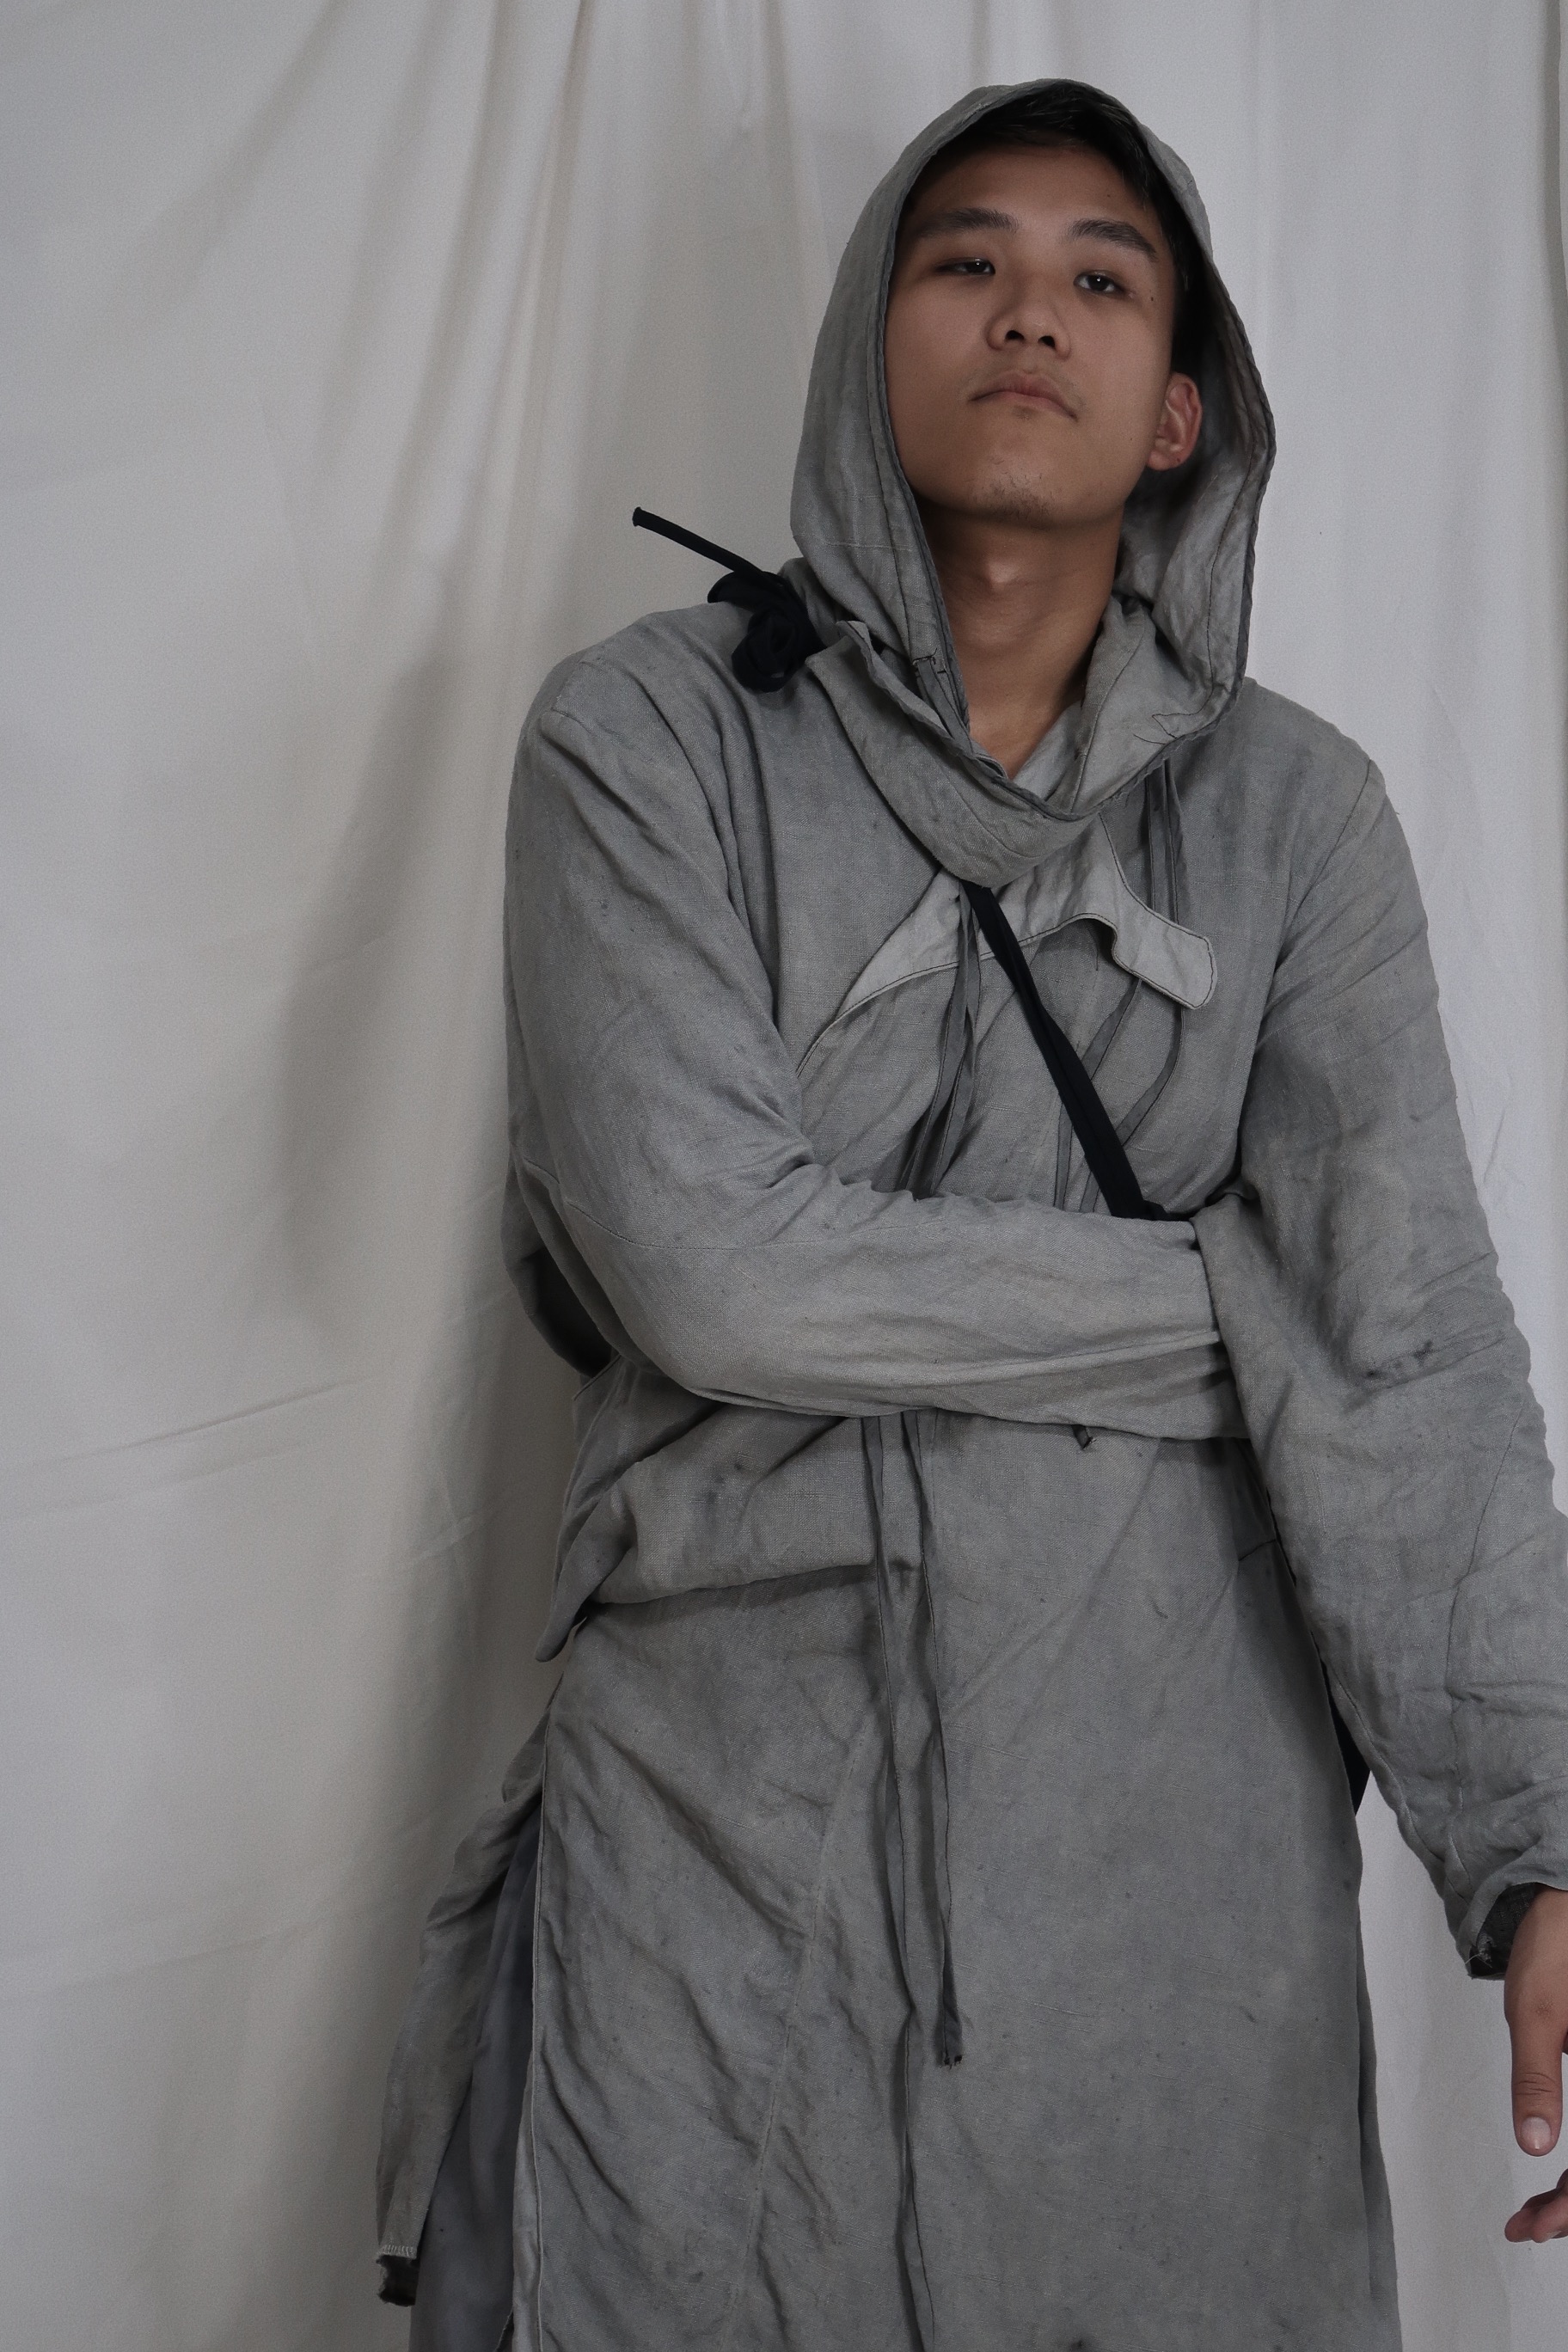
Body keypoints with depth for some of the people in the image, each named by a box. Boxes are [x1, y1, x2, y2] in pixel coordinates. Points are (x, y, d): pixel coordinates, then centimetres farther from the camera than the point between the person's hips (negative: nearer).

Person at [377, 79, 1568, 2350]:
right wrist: (1230, 1302, -8)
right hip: (732, 1812, -1)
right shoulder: (648, 741, -1)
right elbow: (705, 1257, -13)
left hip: (1179, 1831, 2)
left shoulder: (1294, 808, 4)